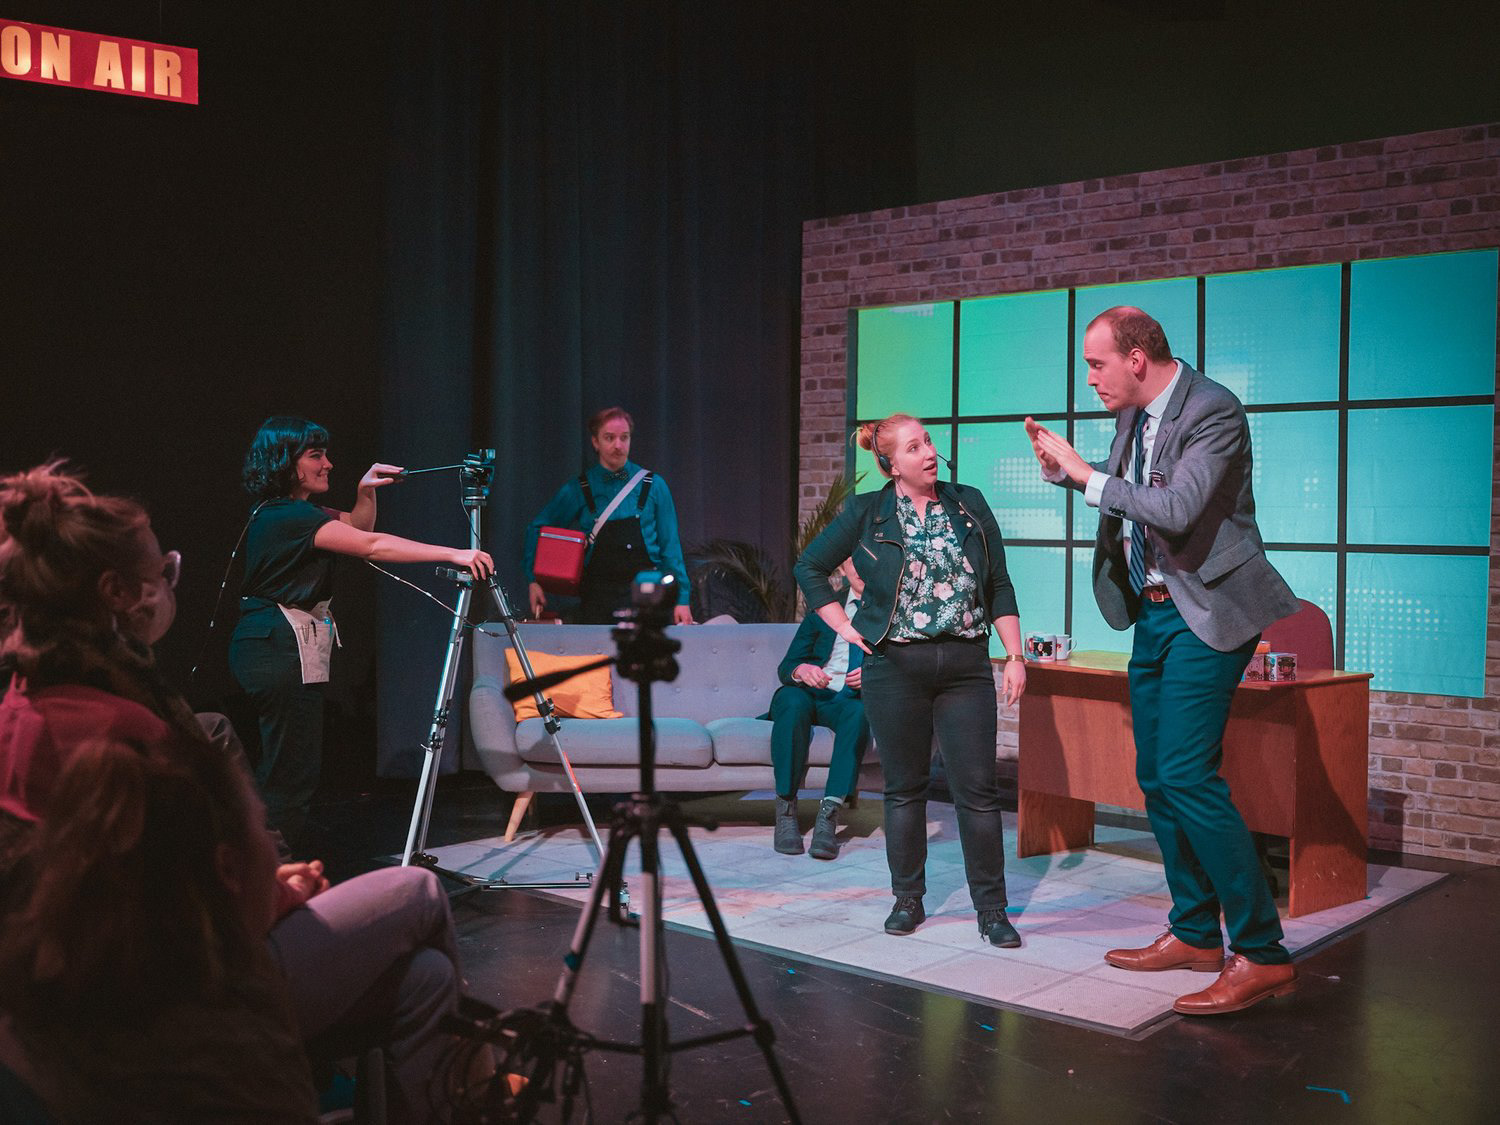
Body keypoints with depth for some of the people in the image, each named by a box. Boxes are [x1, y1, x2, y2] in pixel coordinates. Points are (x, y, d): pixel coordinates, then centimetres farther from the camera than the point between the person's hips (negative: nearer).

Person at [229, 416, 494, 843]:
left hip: (277, 646, 11)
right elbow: (372, 546, -25)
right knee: (292, 770, -6)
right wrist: (453, 554, -27)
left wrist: (366, 492, 5)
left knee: (281, 767, 15)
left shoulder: (296, 511, 14)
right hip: (280, 648, -11)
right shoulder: (287, 516, -18)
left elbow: (358, 528, 25)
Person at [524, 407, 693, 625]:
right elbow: (537, 528, 15)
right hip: (596, 601, 1)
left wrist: (682, 598, 1)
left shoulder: (653, 486, 4)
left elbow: (670, 547, 6)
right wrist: (534, 580, 7)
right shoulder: (578, 490, 4)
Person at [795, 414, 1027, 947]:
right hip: (894, 667, -1)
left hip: (965, 664, 1)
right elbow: (810, 567, 11)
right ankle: (908, 899, 21)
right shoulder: (867, 513, 3)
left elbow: (999, 586, 9)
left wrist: (1014, 655, 2)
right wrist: (846, 628, 2)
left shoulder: (970, 506, 7)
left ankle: (991, 908, 9)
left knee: (978, 790, -1)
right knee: (904, 788, 8)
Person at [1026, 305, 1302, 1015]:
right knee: (1156, 777, 12)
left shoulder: (1213, 411, -16)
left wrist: (1086, 475, -18)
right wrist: (1063, 469, 9)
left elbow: (1174, 511, -28)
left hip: (1205, 613, -9)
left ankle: (1261, 954, -7)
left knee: (1186, 775, -16)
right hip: (1153, 611, 9)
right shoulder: (1132, 416, 10)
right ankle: (1194, 934, 24)